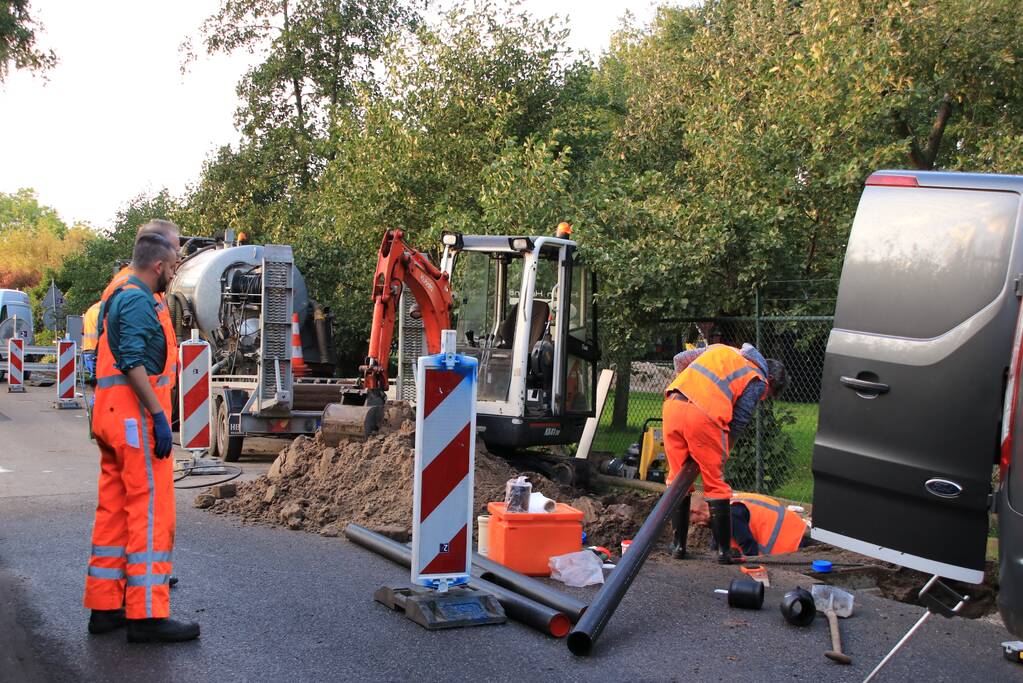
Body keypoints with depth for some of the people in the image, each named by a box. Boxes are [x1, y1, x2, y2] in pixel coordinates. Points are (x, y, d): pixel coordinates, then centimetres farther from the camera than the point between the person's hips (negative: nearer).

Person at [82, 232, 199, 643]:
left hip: (111, 418, 11)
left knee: (114, 511, 13)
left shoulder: (116, 298, 20)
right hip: (137, 418, -11)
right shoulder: (138, 301, -12)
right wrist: (158, 416, -22)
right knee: (151, 512, -8)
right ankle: (147, 615, -7)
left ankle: (104, 607, 18)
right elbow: (133, 363, -22)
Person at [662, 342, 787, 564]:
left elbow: (680, 359, 30)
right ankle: (724, 550, 14)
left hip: (673, 405, 5)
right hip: (703, 416, -5)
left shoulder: (722, 349, 30)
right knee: (715, 485, 8)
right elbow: (739, 421, 6)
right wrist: (722, 453, 15)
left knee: (677, 479, 16)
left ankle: (677, 545, 23)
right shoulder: (758, 381, 13)